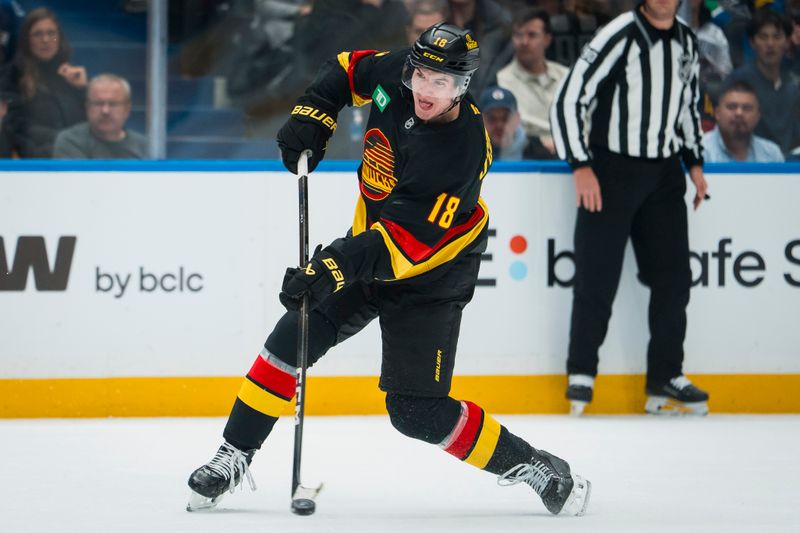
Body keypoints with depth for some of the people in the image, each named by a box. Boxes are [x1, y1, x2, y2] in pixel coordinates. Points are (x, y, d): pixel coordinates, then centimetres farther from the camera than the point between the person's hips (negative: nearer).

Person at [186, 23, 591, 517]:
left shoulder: (461, 153, -32)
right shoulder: (394, 74, -13)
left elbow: (407, 242, -36)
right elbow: (349, 69, 10)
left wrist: (335, 266, -44)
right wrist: (311, 117, -4)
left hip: (427, 278, -6)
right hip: (368, 245, 6)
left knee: (417, 412, -9)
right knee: (291, 342, -7)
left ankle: (534, 467, 6)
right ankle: (234, 457, 4)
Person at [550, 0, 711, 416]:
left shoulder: (686, 42, 7)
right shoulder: (619, 37, -15)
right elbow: (568, 100, -15)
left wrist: (694, 163, 16)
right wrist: (581, 166, -18)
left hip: (663, 174, 6)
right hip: (611, 171, -6)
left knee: (674, 276, 5)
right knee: (598, 276, -5)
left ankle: (665, 379, 12)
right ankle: (581, 374, 7)